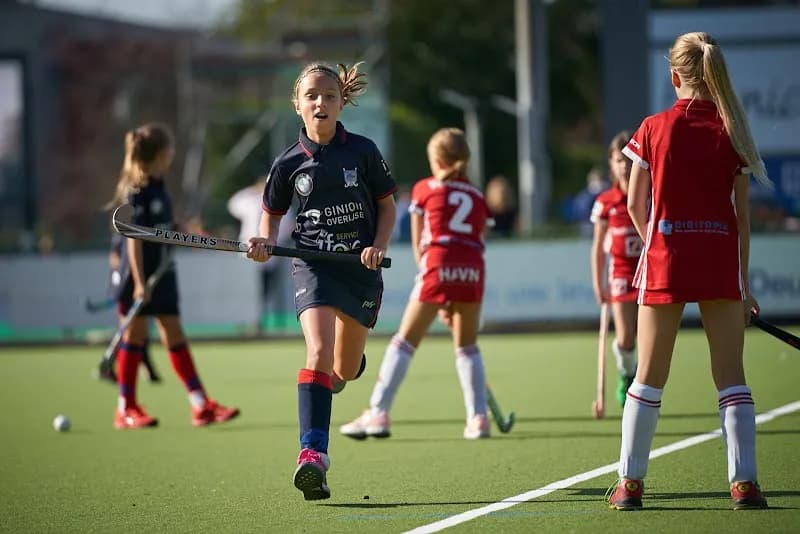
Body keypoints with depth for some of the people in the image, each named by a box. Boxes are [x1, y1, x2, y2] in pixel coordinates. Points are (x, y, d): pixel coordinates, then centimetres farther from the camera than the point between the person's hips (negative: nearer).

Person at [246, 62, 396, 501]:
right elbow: (272, 213, 14)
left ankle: (349, 361, 55)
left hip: (360, 267, 1)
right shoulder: (289, 163, 0)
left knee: (345, 369, 13)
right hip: (313, 264, -1)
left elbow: (387, 205, 7)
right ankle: (313, 455, -31)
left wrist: (378, 247, -9)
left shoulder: (363, 151, -2)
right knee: (318, 352, -24)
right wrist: (266, 243, -7)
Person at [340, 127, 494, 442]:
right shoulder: (477, 197, 21)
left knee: (404, 342, 3)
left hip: (438, 264, -3)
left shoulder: (424, 189, 14)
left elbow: (418, 244, 13)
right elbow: (476, 241, 16)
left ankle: (378, 414, -1)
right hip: (473, 268, 3)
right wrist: (454, 301, 17)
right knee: (466, 346, 16)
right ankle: (478, 418, 9)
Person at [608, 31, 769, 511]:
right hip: (721, 263, 0)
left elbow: (636, 206, 4)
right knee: (731, 375, 4)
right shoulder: (731, 132, 0)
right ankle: (745, 481, -2)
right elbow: (742, 215, 3)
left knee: (650, 376, 7)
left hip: (665, 260, 0)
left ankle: (631, 481, 9)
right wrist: (743, 281, 9)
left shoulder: (654, 129, -1)